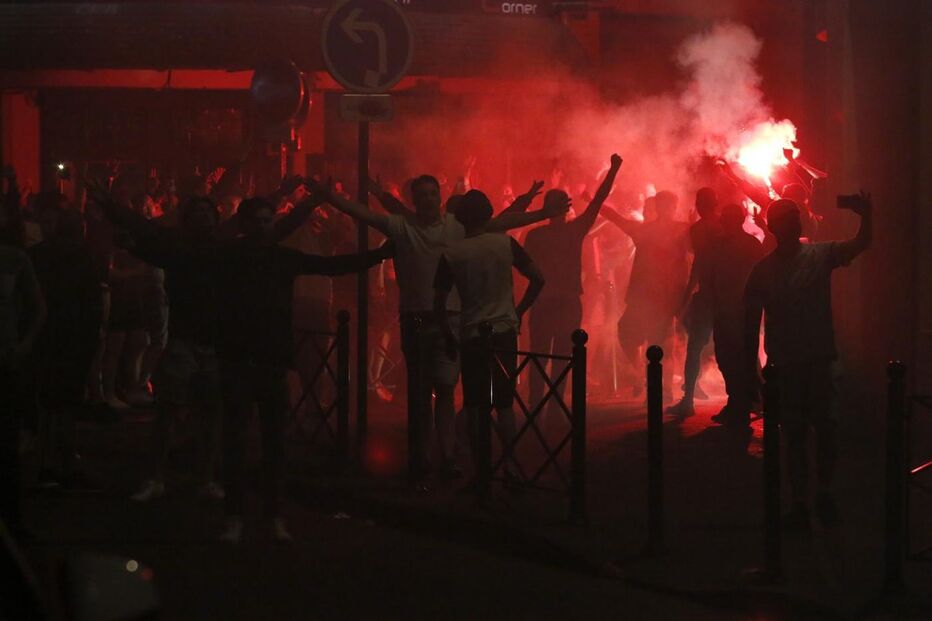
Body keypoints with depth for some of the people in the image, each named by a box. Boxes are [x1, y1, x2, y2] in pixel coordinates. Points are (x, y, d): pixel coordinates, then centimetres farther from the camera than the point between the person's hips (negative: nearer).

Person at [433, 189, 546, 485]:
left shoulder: (451, 254, -4)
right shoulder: (505, 244, -2)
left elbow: (439, 304, -2)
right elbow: (537, 279, 1)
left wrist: (449, 338, 10)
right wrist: (519, 312, 12)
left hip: (471, 336, -1)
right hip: (505, 332, 1)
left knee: (475, 407, 6)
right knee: (504, 404, 8)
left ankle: (480, 470, 5)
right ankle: (510, 466, 5)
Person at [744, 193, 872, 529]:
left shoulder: (820, 255, 2)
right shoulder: (763, 270, 3)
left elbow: (860, 245, -14)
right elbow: (752, 322, 4)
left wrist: (866, 217, -34)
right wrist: (751, 370, 1)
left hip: (819, 360, 0)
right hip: (784, 364, 1)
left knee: (825, 428, -2)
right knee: (794, 435, 4)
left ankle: (825, 493, 16)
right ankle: (800, 503, 10)